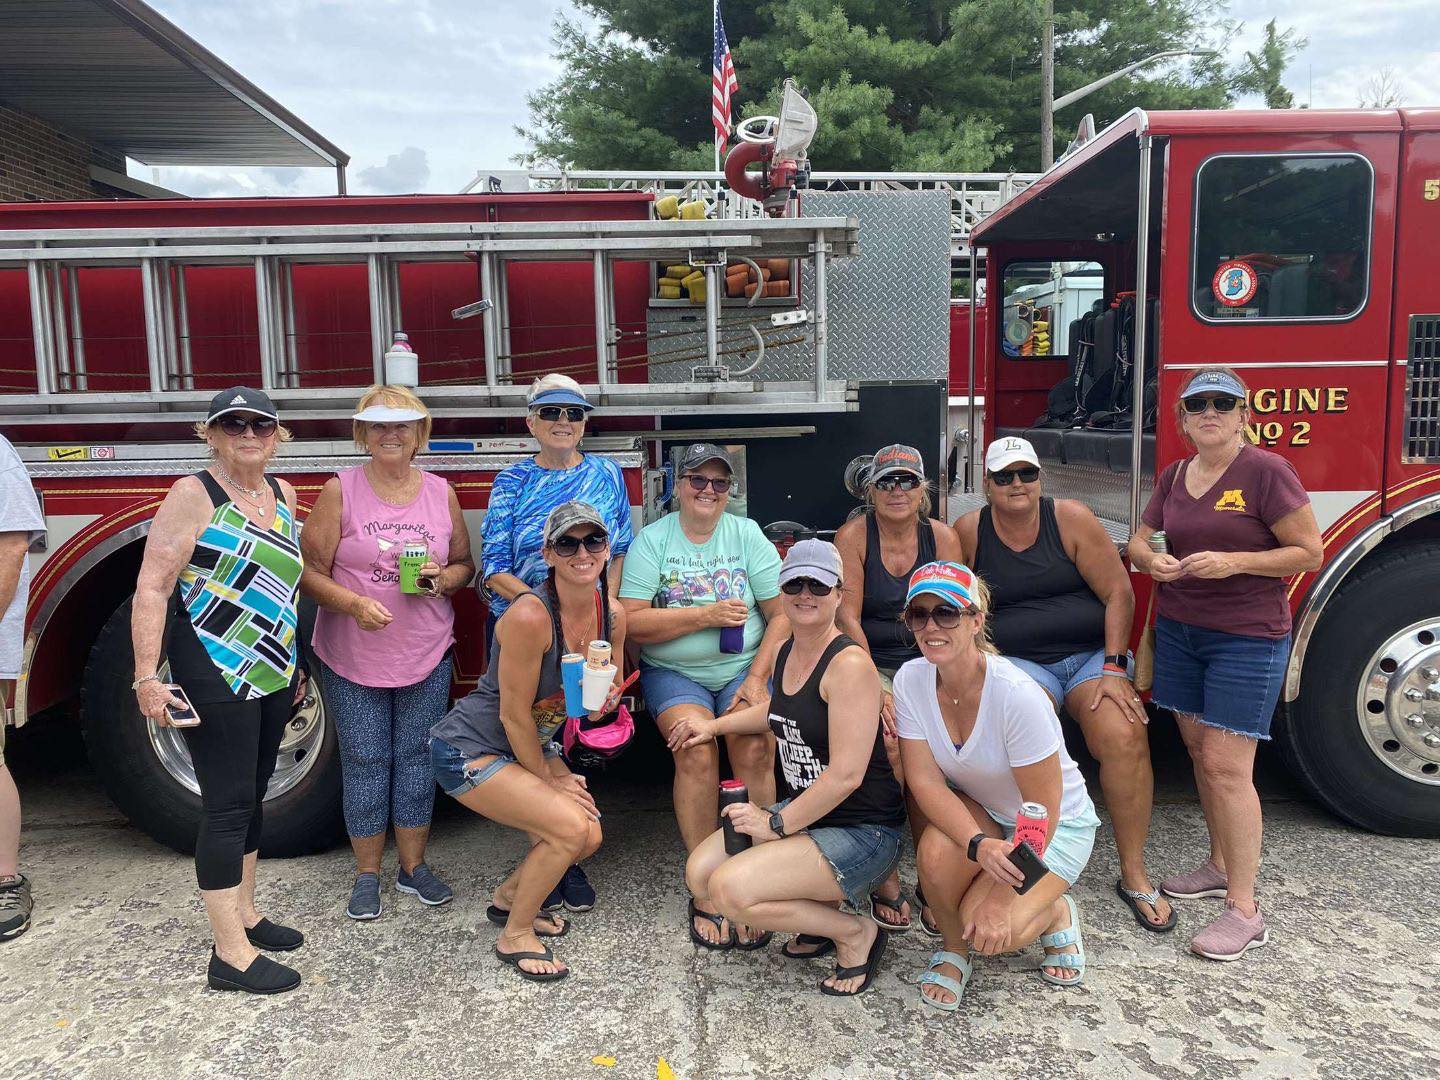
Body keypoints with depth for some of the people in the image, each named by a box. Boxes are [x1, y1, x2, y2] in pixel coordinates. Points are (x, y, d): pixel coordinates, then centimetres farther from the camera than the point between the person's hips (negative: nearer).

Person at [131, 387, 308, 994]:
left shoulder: (282, 495, 9)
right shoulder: (193, 495, -11)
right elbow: (152, 589, -14)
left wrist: (295, 665, 19)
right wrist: (147, 677, -20)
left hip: (272, 677, 7)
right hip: (215, 680, -7)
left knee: (252, 798, 15)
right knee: (228, 806, -4)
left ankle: (244, 915, 30)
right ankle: (230, 955, 4)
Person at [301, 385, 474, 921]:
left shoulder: (441, 493, 4)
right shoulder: (340, 491, -4)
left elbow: (464, 564, 11)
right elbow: (310, 570, -6)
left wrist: (441, 578, -10)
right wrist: (354, 604, -22)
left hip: (427, 655, 2)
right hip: (353, 657, -2)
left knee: (418, 757, 10)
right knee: (365, 761, 6)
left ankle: (414, 866, 25)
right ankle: (367, 874, 22)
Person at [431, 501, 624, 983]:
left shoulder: (612, 614, -7)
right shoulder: (530, 616, -29)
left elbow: (613, 690, 7)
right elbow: (514, 715, -22)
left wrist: (605, 700, -18)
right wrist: (548, 779, -9)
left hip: (532, 745, 8)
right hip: (467, 749, -8)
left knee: (588, 836, 1)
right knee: (569, 827, -19)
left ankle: (510, 897, 29)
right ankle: (514, 936, 5)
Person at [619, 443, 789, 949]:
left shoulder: (746, 535, 6)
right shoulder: (652, 540, 3)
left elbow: (782, 613, 2)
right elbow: (632, 621, -7)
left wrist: (757, 678, -9)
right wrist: (705, 614, -14)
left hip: (744, 669, 1)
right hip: (673, 673, -1)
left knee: (754, 750, -26)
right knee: (696, 751, -27)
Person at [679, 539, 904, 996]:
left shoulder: (849, 663, -21)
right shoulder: (788, 653, 6)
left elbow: (845, 775, -25)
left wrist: (777, 824, -19)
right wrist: (714, 726, 23)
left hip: (861, 832, -9)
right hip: (799, 812, 9)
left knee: (731, 890, -22)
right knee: (700, 873, -2)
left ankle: (856, 932, -1)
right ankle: (824, 911, 13)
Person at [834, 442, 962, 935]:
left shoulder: (941, 536, 5)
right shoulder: (853, 536, -2)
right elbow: (848, 620, -8)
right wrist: (877, 690, -17)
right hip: (869, 666, -2)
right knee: (888, 744, -27)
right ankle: (885, 880, -10)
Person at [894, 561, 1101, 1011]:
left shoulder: (1016, 695, -31)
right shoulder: (911, 680, -17)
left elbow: (1043, 809, -23)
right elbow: (925, 780, -18)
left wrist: (1000, 899, -23)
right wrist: (980, 845, -36)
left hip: (1058, 824, -3)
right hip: (974, 812, 4)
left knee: (992, 930, -25)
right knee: (937, 851, -31)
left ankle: (1056, 913, 10)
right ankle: (954, 947, 0)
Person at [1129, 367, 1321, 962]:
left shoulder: (1267, 471, -10)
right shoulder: (1173, 477, 8)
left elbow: (1309, 553, -8)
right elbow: (1139, 540, 16)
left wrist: (1233, 562, -22)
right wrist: (1150, 559, -8)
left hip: (1248, 639, -6)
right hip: (1179, 631, 6)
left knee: (1226, 766, -8)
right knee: (1200, 752, 12)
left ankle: (1244, 910, 1)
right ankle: (1221, 865, 29)